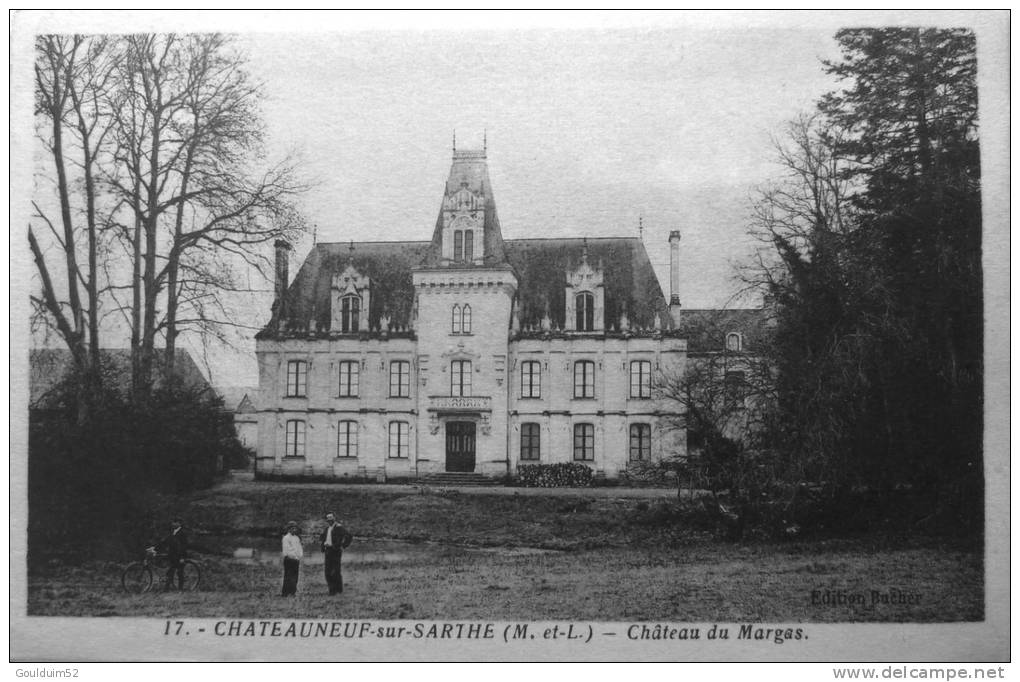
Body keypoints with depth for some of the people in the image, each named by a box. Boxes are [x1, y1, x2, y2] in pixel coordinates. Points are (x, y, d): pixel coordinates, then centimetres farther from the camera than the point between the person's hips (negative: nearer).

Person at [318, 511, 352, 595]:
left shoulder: (339, 527, -8)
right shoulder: (327, 528, 15)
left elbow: (349, 536, -16)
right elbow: (322, 537, 35)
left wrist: (342, 546, -14)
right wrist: (322, 545, 19)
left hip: (335, 550, -7)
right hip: (328, 550, 7)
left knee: (336, 571, -7)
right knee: (328, 571, 5)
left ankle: (339, 590, 0)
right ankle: (332, 589, 12)